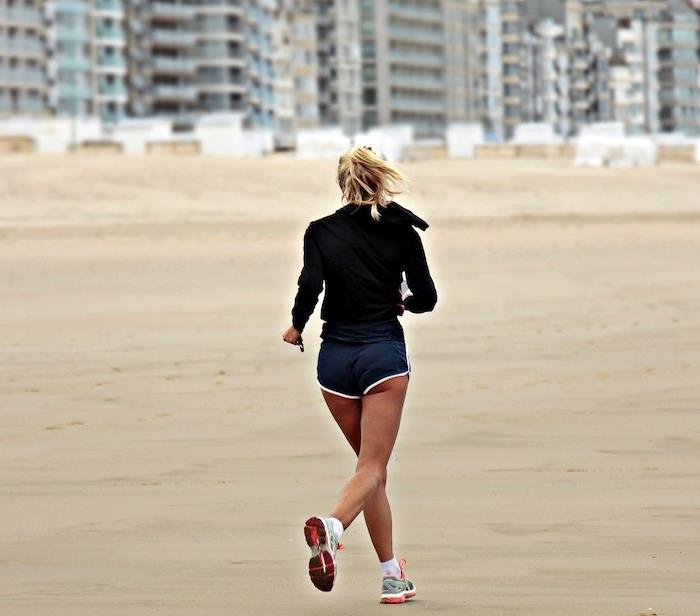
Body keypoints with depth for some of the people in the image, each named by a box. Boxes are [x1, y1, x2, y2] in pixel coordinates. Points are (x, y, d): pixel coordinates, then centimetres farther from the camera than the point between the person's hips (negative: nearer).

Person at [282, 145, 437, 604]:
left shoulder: (321, 232, 2)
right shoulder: (401, 230, 1)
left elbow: (310, 286, -12)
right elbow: (426, 298, 2)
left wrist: (297, 327, 7)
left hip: (336, 356, 3)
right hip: (384, 353, -2)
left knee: (372, 465, 15)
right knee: (373, 467, -7)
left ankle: (393, 575, 14)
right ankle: (332, 526, -39)